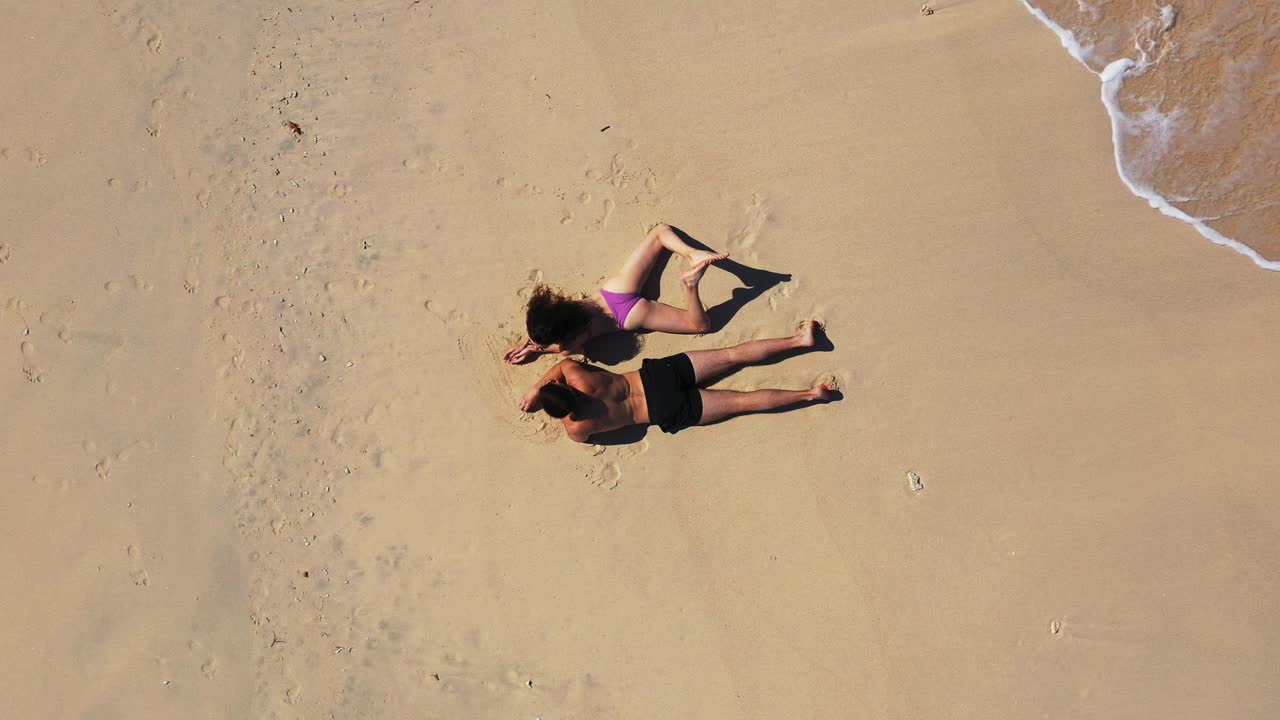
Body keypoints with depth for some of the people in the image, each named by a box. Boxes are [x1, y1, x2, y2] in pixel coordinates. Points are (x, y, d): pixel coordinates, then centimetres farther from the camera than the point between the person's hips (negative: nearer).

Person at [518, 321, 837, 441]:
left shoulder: (577, 428, -15)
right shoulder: (577, 375, -7)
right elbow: (564, 362, 15)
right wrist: (536, 388, 13)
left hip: (672, 412, -4)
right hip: (662, 371, 4)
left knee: (743, 402, 3)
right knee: (734, 354, 10)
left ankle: (810, 394, 7)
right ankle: (799, 340, 12)